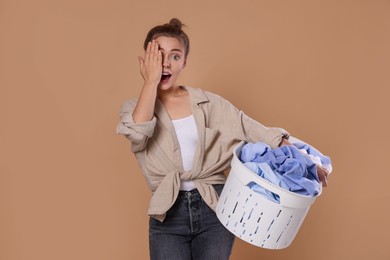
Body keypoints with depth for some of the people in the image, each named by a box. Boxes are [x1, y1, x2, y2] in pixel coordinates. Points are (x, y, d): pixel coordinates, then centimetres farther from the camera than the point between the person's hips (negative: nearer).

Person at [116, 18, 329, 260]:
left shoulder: (207, 102, 5)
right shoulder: (135, 108, 5)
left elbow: (253, 131, 3)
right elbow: (138, 132, -18)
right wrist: (150, 80, -10)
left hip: (214, 209, 1)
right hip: (168, 216, 0)